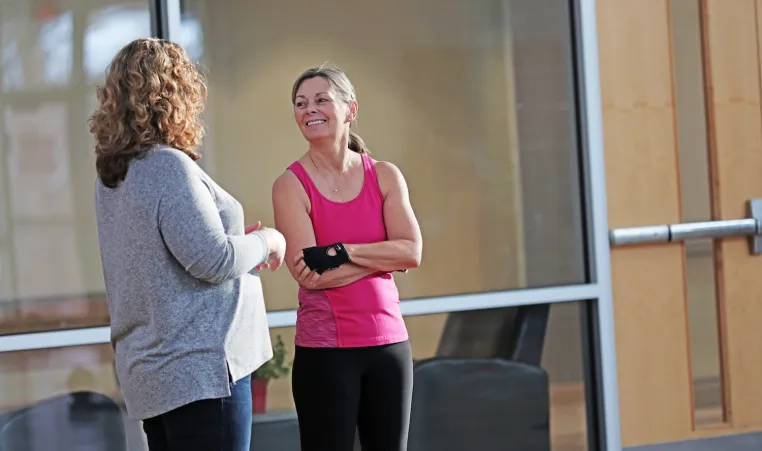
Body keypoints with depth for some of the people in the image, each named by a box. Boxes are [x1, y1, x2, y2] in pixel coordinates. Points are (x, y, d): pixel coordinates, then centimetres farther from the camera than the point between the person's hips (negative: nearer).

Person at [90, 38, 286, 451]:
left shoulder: (110, 176, 12)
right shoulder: (169, 167, -16)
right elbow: (212, 260, -19)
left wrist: (239, 244, 18)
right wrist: (264, 242, -1)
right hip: (199, 369, -9)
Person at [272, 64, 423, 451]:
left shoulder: (385, 176, 6)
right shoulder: (291, 185, -5)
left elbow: (413, 252, -5)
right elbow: (307, 274, -15)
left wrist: (340, 253, -15)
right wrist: (385, 256, -10)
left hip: (389, 342, 4)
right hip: (325, 349, -4)